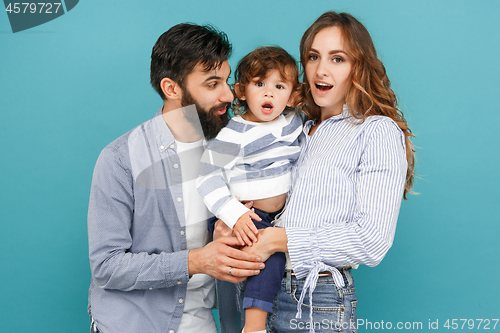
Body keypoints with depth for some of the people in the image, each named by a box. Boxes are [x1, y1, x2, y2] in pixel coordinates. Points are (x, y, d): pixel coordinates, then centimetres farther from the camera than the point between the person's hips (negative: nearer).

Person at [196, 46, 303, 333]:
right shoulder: (234, 135, -12)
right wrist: (235, 215, -26)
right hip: (248, 217, -7)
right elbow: (209, 178, -17)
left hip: (282, 215, 7)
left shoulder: (294, 123, 6)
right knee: (271, 253, -25)